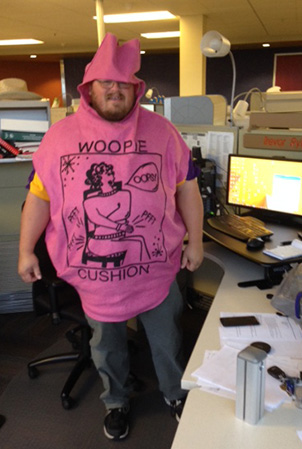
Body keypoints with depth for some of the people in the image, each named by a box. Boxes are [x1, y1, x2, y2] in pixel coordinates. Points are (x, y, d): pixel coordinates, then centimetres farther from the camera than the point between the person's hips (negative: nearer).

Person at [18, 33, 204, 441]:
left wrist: (195, 241, -1)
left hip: (157, 267, 0)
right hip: (95, 272, 1)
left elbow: (187, 188, 1)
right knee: (106, 345, 19)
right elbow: (39, 195, 2)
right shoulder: (60, 135, -2)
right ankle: (116, 402, 45)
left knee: (167, 339, 17)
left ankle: (176, 394, 45)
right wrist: (26, 250, 1)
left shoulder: (161, 130, -3)